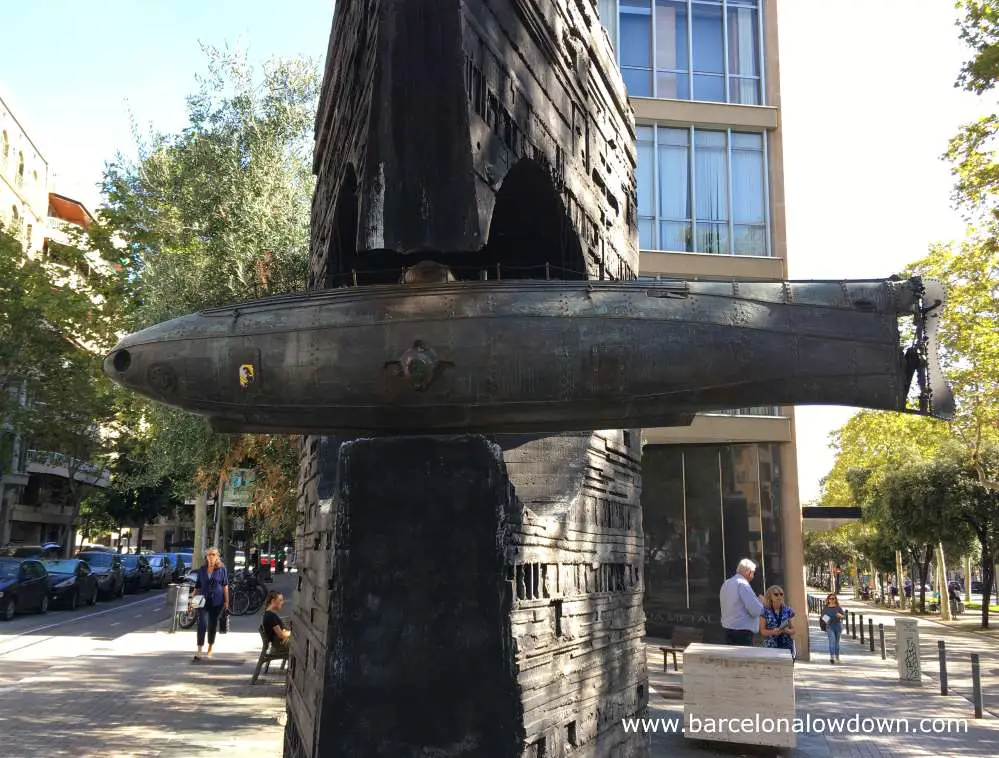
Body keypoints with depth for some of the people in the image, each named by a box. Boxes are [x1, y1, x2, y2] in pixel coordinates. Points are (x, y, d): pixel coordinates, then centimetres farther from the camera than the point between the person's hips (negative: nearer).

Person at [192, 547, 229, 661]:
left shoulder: (222, 569, 0)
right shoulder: (202, 570, 6)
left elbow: (225, 586, 0)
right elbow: (197, 585, 12)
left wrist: (226, 601, -3)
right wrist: (193, 597, 4)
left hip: (216, 601, -1)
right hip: (203, 600, 1)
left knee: (212, 625, 9)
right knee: (202, 624, -12)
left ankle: (210, 649, 23)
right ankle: (199, 650, -12)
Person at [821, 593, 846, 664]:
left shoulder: (838, 608, 4)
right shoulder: (825, 608, 4)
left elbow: (844, 615, 4)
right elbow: (822, 616, 9)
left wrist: (841, 615, -18)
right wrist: (825, 619, -12)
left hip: (838, 625, 2)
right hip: (829, 626, -2)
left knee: (837, 642, 10)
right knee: (832, 641, -17)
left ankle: (837, 657, 23)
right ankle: (832, 657, -26)